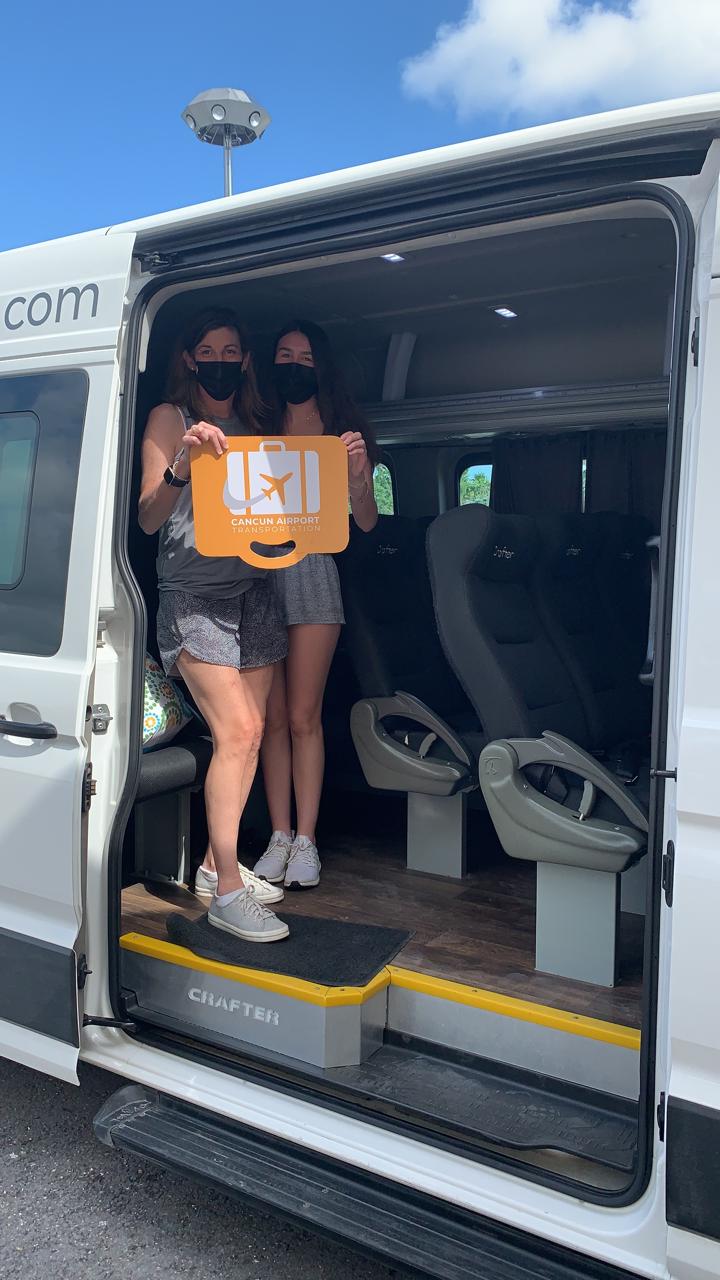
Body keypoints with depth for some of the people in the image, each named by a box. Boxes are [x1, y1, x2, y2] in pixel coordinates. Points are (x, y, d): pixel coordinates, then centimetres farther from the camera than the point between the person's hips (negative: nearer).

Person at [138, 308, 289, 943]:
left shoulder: (254, 425, 19)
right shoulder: (170, 418, 3)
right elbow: (148, 518, -5)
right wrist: (183, 461, -23)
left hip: (253, 589, 6)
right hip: (194, 591, -6)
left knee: (251, 734, 3)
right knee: (236, 734, -14)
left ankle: (217, 861, 17)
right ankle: (227, 892, -6)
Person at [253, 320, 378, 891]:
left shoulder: (341, 431, 7)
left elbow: (366, 521, 3)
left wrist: (358, 473, -15)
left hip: (312, 572, -2)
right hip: (256, 575, 2)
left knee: (303, 716, -2)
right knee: (273, 716, 3)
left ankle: (305, 839, 7)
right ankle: (279, 836, 11)